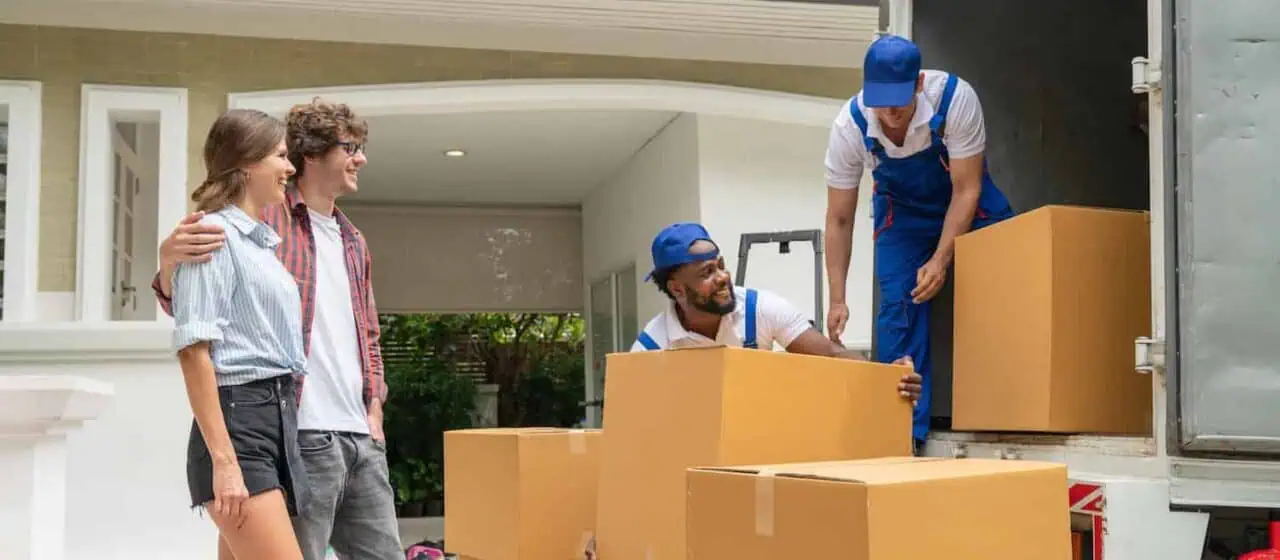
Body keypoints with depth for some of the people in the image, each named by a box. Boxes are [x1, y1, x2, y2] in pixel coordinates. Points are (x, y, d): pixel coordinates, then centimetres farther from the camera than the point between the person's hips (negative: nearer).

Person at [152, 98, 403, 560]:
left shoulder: (353, 241, 19)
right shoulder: (263, 218, -3)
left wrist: (374, 411, 12)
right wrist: (168, 261, -27)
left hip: (362, 437, 7)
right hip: (304, 435, -7)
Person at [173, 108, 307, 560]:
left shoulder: (262, 240, 18)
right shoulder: (214, 233, -6)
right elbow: (194, 350, -14)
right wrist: (224, 460, -20)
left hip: (279, 416, 9)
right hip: (238, 417, -8)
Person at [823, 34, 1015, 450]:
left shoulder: (955, 99, -33)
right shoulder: (849, 126, -28)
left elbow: (966, 190, -24)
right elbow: (839, 220, -18)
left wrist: (940, 260, -30)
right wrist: (837, 300, -21)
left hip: (965, 202, 0)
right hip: (901, 210, 1)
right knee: (897, 308, -13)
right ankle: (906, 430, -7)